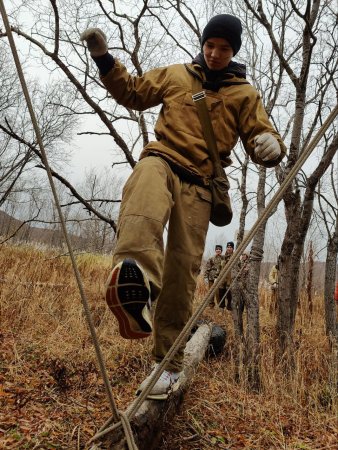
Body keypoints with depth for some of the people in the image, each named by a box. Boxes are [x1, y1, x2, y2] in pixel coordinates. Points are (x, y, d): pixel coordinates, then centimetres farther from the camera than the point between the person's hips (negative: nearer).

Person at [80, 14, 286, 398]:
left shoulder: (244, 94, 13)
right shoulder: (175, 74, 18)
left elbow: (262, 139, 7)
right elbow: (132, 92, 26)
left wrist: (270, 146, -18)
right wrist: (104, 58, 13)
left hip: (199, 183, 0)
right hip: (162, 160, 1)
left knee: (182, 270, -5)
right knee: (145, 193, -40)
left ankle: (169, 363, 9)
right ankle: (136, 280, -66)